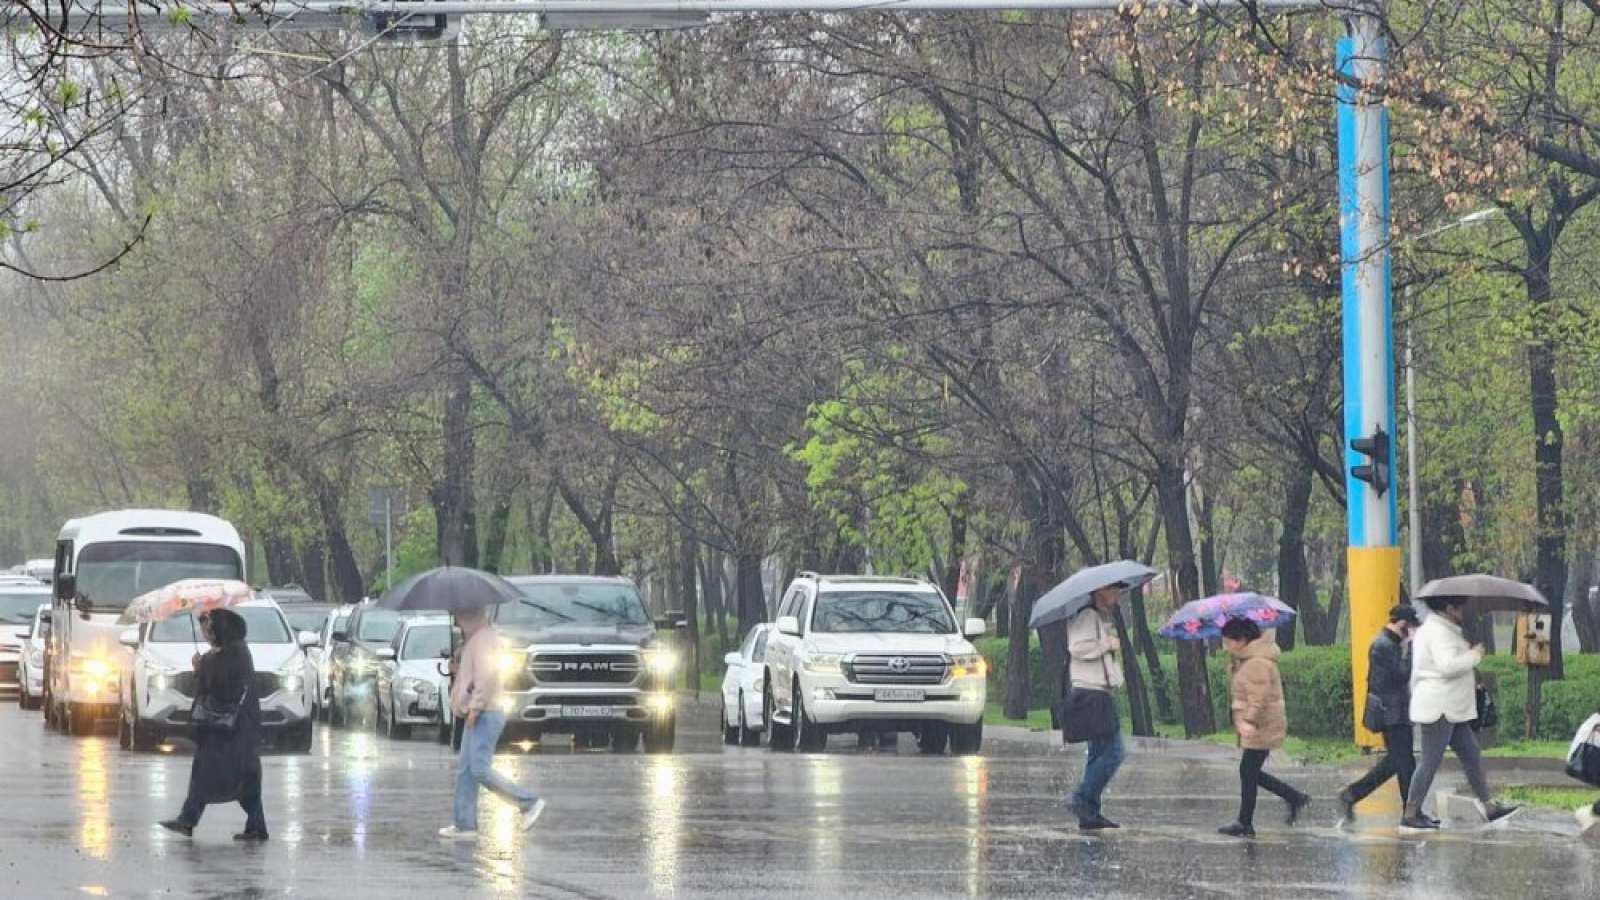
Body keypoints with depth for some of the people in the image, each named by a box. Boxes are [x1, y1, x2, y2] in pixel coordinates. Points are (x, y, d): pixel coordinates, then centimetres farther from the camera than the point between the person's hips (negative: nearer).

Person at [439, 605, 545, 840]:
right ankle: (465, 825, 8)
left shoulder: (483, 639, -14)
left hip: (485, 715, -11)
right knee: (465, 770, 8)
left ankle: (529, 802, -6)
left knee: (480, 770, -13)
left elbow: (486, 677, -23)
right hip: (478, 716, 11)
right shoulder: (476, 639, 19)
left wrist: (474, 708, -21)